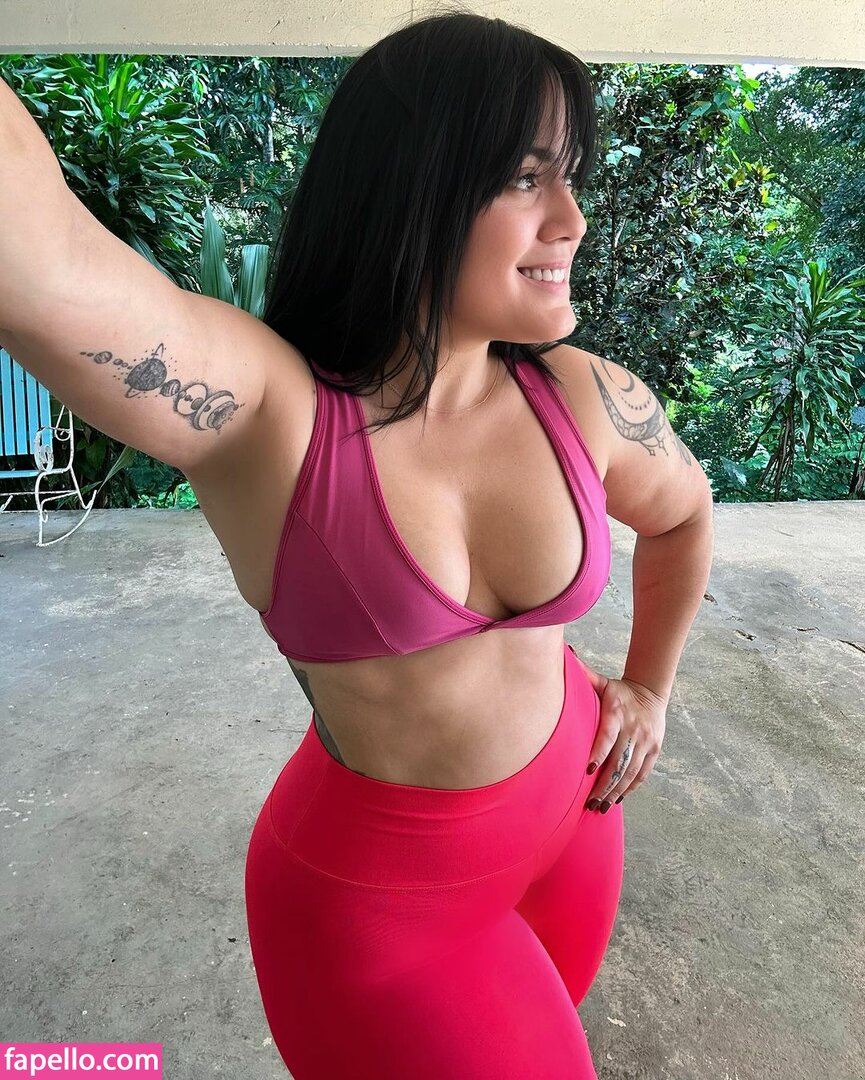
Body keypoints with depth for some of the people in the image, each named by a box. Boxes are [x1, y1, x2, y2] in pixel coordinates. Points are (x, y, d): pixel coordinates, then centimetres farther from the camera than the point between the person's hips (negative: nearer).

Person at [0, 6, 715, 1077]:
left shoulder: (584, 401, -13)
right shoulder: (258, 409, -26)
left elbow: (682, 511, 9)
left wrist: (649, 687, 10)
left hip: (569, 811, 5)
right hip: (374, 885, -4)